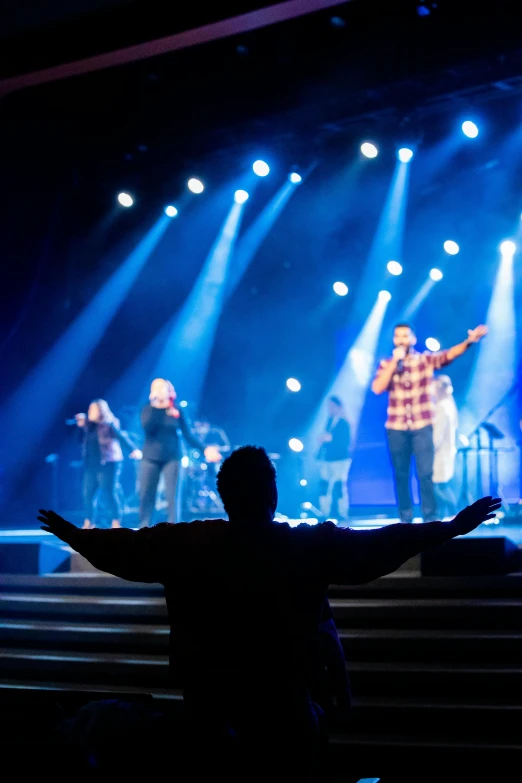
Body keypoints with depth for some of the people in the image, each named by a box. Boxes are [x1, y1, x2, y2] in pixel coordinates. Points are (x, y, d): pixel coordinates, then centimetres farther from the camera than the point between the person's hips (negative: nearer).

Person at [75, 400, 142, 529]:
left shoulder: (109, 425, -7)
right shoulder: (88, 425, 12)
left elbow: (122, 437, -19)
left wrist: (134, 450, -34)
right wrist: (81, 424, 7)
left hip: (107, 465, -7)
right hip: (91, 465, 7)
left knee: (108, 494, -8)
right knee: (87, 494, 4)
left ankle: (116, 523, 0)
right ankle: (88, 523, 15)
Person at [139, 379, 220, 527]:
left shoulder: (176, 411, 3)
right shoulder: (148, 409, 4)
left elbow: (188, 435, 1)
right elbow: (147, 426, -16)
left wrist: (204, 449, -9)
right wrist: (156, 406, -21)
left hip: (171, 458, -1)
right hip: (150, 458, 1)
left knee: (172, 496, -4)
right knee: (145, 495, 0)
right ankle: (143, 527, 9)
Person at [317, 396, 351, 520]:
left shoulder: (343, 423, -6)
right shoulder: (329, 421, 15)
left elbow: (345, 442, -12)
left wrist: (330, 438, -20)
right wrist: (323, 439, 0)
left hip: (340, 460, -7)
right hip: (327, 460, 7)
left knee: (340, 487, -7)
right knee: (324, 486, 3)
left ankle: (343, 514, -4)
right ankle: (324, 514, 7)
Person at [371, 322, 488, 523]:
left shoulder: (426, 359, 1)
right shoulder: (386, 364, 5)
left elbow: (448, 355, -17)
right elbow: (377, 388, -9)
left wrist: (469, 341, -36)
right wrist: (394, 362, -12)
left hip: (422, 426, -2)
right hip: (396, 428, 2)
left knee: (426, 474, -9)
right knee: (400, 475, 7)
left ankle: (430, 519, -1)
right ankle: (405, 519, 16)